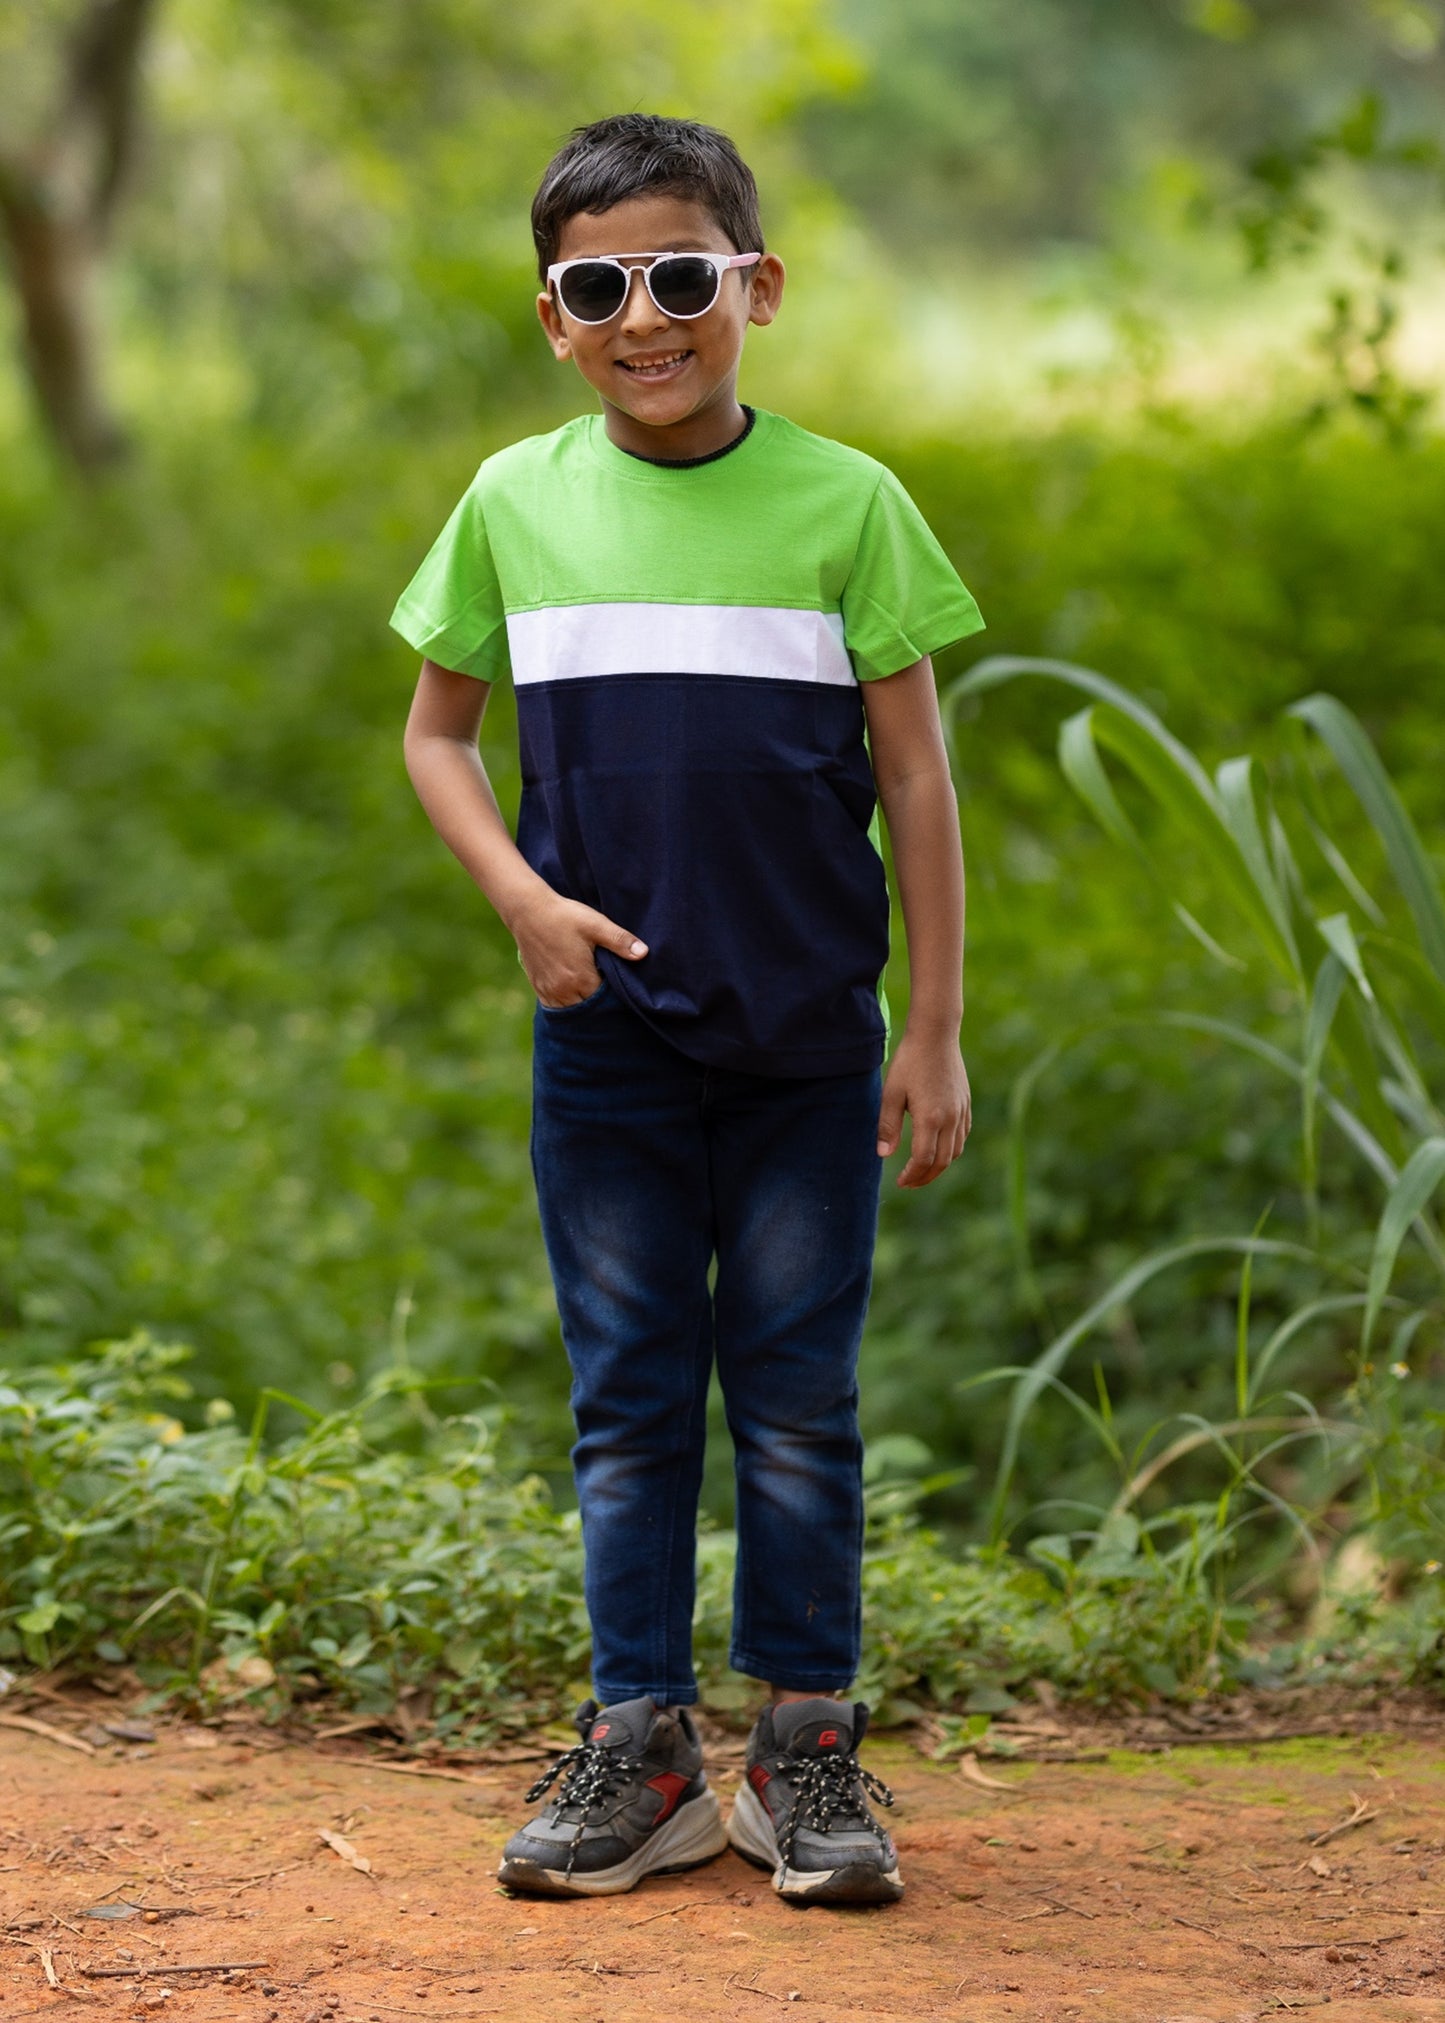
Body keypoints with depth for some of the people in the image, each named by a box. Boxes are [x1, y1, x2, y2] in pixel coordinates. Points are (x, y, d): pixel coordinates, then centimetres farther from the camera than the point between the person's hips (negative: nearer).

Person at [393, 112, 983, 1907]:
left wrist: (935, 1030, -2)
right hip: (607, 1034, 1)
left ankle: (807, 1749, 14)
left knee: (798, 1401, 4)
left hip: (810, 1041, -1)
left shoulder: (844, 501, -3)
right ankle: (638, 1754, 14)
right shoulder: (516, 503, 2)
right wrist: (523, 897, -6)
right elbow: (436, 730, 12)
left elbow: (913, 776, 0)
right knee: (626, 1403, 6)